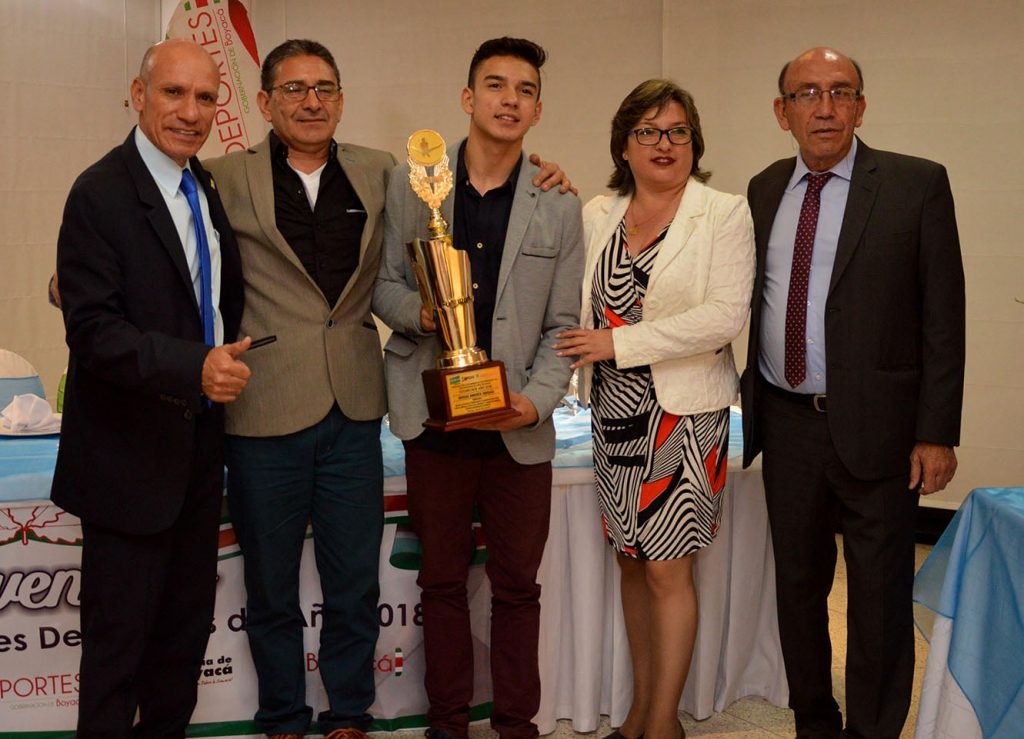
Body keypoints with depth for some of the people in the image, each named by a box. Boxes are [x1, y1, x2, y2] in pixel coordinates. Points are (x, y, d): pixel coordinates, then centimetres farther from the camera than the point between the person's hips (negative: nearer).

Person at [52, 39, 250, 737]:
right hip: (130, 453, -7)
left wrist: (226, 363, 8)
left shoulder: (208, 188, 10)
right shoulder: (101, 193, -15)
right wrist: (194, 365, -35)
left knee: (188, 624, 18)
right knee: (120, 635, 5)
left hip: (198, 445, 8)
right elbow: (93, 328, -23)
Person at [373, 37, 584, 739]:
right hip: (434, 418, 1)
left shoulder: (560, 206, 2)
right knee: (443, 582, 13)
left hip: (520, 428, 0)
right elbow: (384, 284, 7)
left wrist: (537, 402, -14)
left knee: (517, 588, 9)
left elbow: (562, 325, 1)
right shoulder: (411, 184, 3)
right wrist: (417, 311, -15)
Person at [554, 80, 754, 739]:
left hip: (684, 413, -5)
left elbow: (726, 316, -14)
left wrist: (620, 342, -16)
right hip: (614, 412, 5)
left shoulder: (725, 215, -4)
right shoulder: (596, 215, 10)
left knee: (668, 569, -3)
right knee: (631, 560, 12)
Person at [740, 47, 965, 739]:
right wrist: (748, 409, 5)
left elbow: (943, 316, -8)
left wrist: (937, 433, -11)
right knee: (798, 583, 16)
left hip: (875, 424, -4)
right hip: (786, 422, 4)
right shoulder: (764, 191, 7)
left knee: (880, 593, 5)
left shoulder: (918, 184, -5)